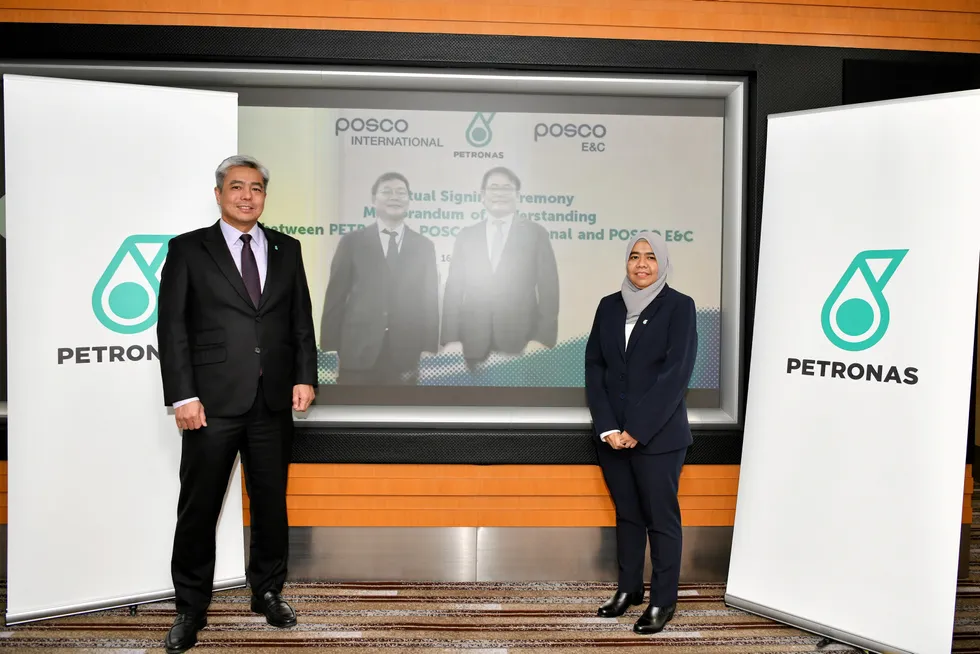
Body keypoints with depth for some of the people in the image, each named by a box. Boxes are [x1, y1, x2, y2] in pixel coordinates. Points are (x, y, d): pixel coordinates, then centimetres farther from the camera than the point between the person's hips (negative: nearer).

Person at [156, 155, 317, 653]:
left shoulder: (287, 249, 11)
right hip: (212, 401, -2)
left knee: (272, 503, 12)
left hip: (273, 403, 3)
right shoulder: (188, 249, 2)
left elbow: (301, 319, 11)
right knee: (198, 508, 5)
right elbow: (172, 327, -3)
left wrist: (305, 377, 1)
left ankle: (268, 592, 30)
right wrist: (183, 396, -10)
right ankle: (190, 609, 21)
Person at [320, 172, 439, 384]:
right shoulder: (352, 242, 7)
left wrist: (429, 348, 1)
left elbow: (430, 299, 8)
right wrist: (330, 346, -3)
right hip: (357, 353, -1)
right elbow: (336, 295, 3)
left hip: (405, 355, 1)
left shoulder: (424, 246, 11)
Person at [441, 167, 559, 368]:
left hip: (520, 340, -2)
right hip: (474, 342, 2)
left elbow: (548, 289, 0)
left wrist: (544, 339, -8)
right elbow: (454, 288, 8)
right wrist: (451, 339, 0)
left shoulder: (536, 233, 4)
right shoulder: (466, 236, 11)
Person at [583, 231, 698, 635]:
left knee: (661, 517, 6)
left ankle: (663, 601, 19)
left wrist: (637, 429, -16)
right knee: (626, 514, 15)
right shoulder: (609, 306, 7)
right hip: (611, 434, 4)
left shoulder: (679, 306, -5)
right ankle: (628, 588, 30)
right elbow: (593, 366, 3)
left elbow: (676, 372, -12)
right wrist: (607, 427, -8)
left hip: (657, 435, -4)